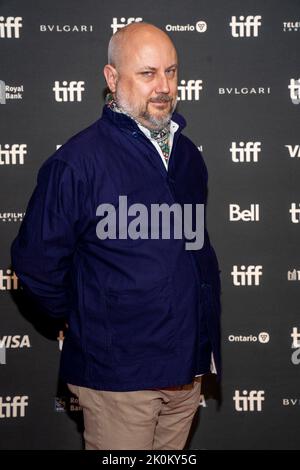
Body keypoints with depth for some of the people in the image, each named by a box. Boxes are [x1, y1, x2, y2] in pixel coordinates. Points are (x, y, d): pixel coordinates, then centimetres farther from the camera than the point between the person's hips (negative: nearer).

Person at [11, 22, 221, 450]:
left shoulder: (187, 154, 8)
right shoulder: (77, 161, -14)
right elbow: (37, 263, -10)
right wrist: (85, 319, 2)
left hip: (189, 366, 6)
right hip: (119, 376, -6)